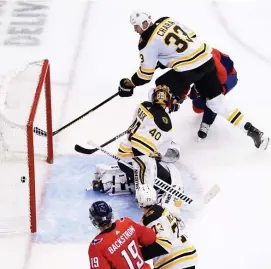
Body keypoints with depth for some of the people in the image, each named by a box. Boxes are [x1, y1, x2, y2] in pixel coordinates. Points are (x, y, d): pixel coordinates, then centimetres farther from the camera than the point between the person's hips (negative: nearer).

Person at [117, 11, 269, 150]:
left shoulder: (148, 42, -6)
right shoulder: (167, 20, 13)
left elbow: (146, 74, -2)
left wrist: (129, 84, 16)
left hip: (188, 69, -8)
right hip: (207, 59, 8)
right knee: (217, 101, 16)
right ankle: (252, 131, 13)